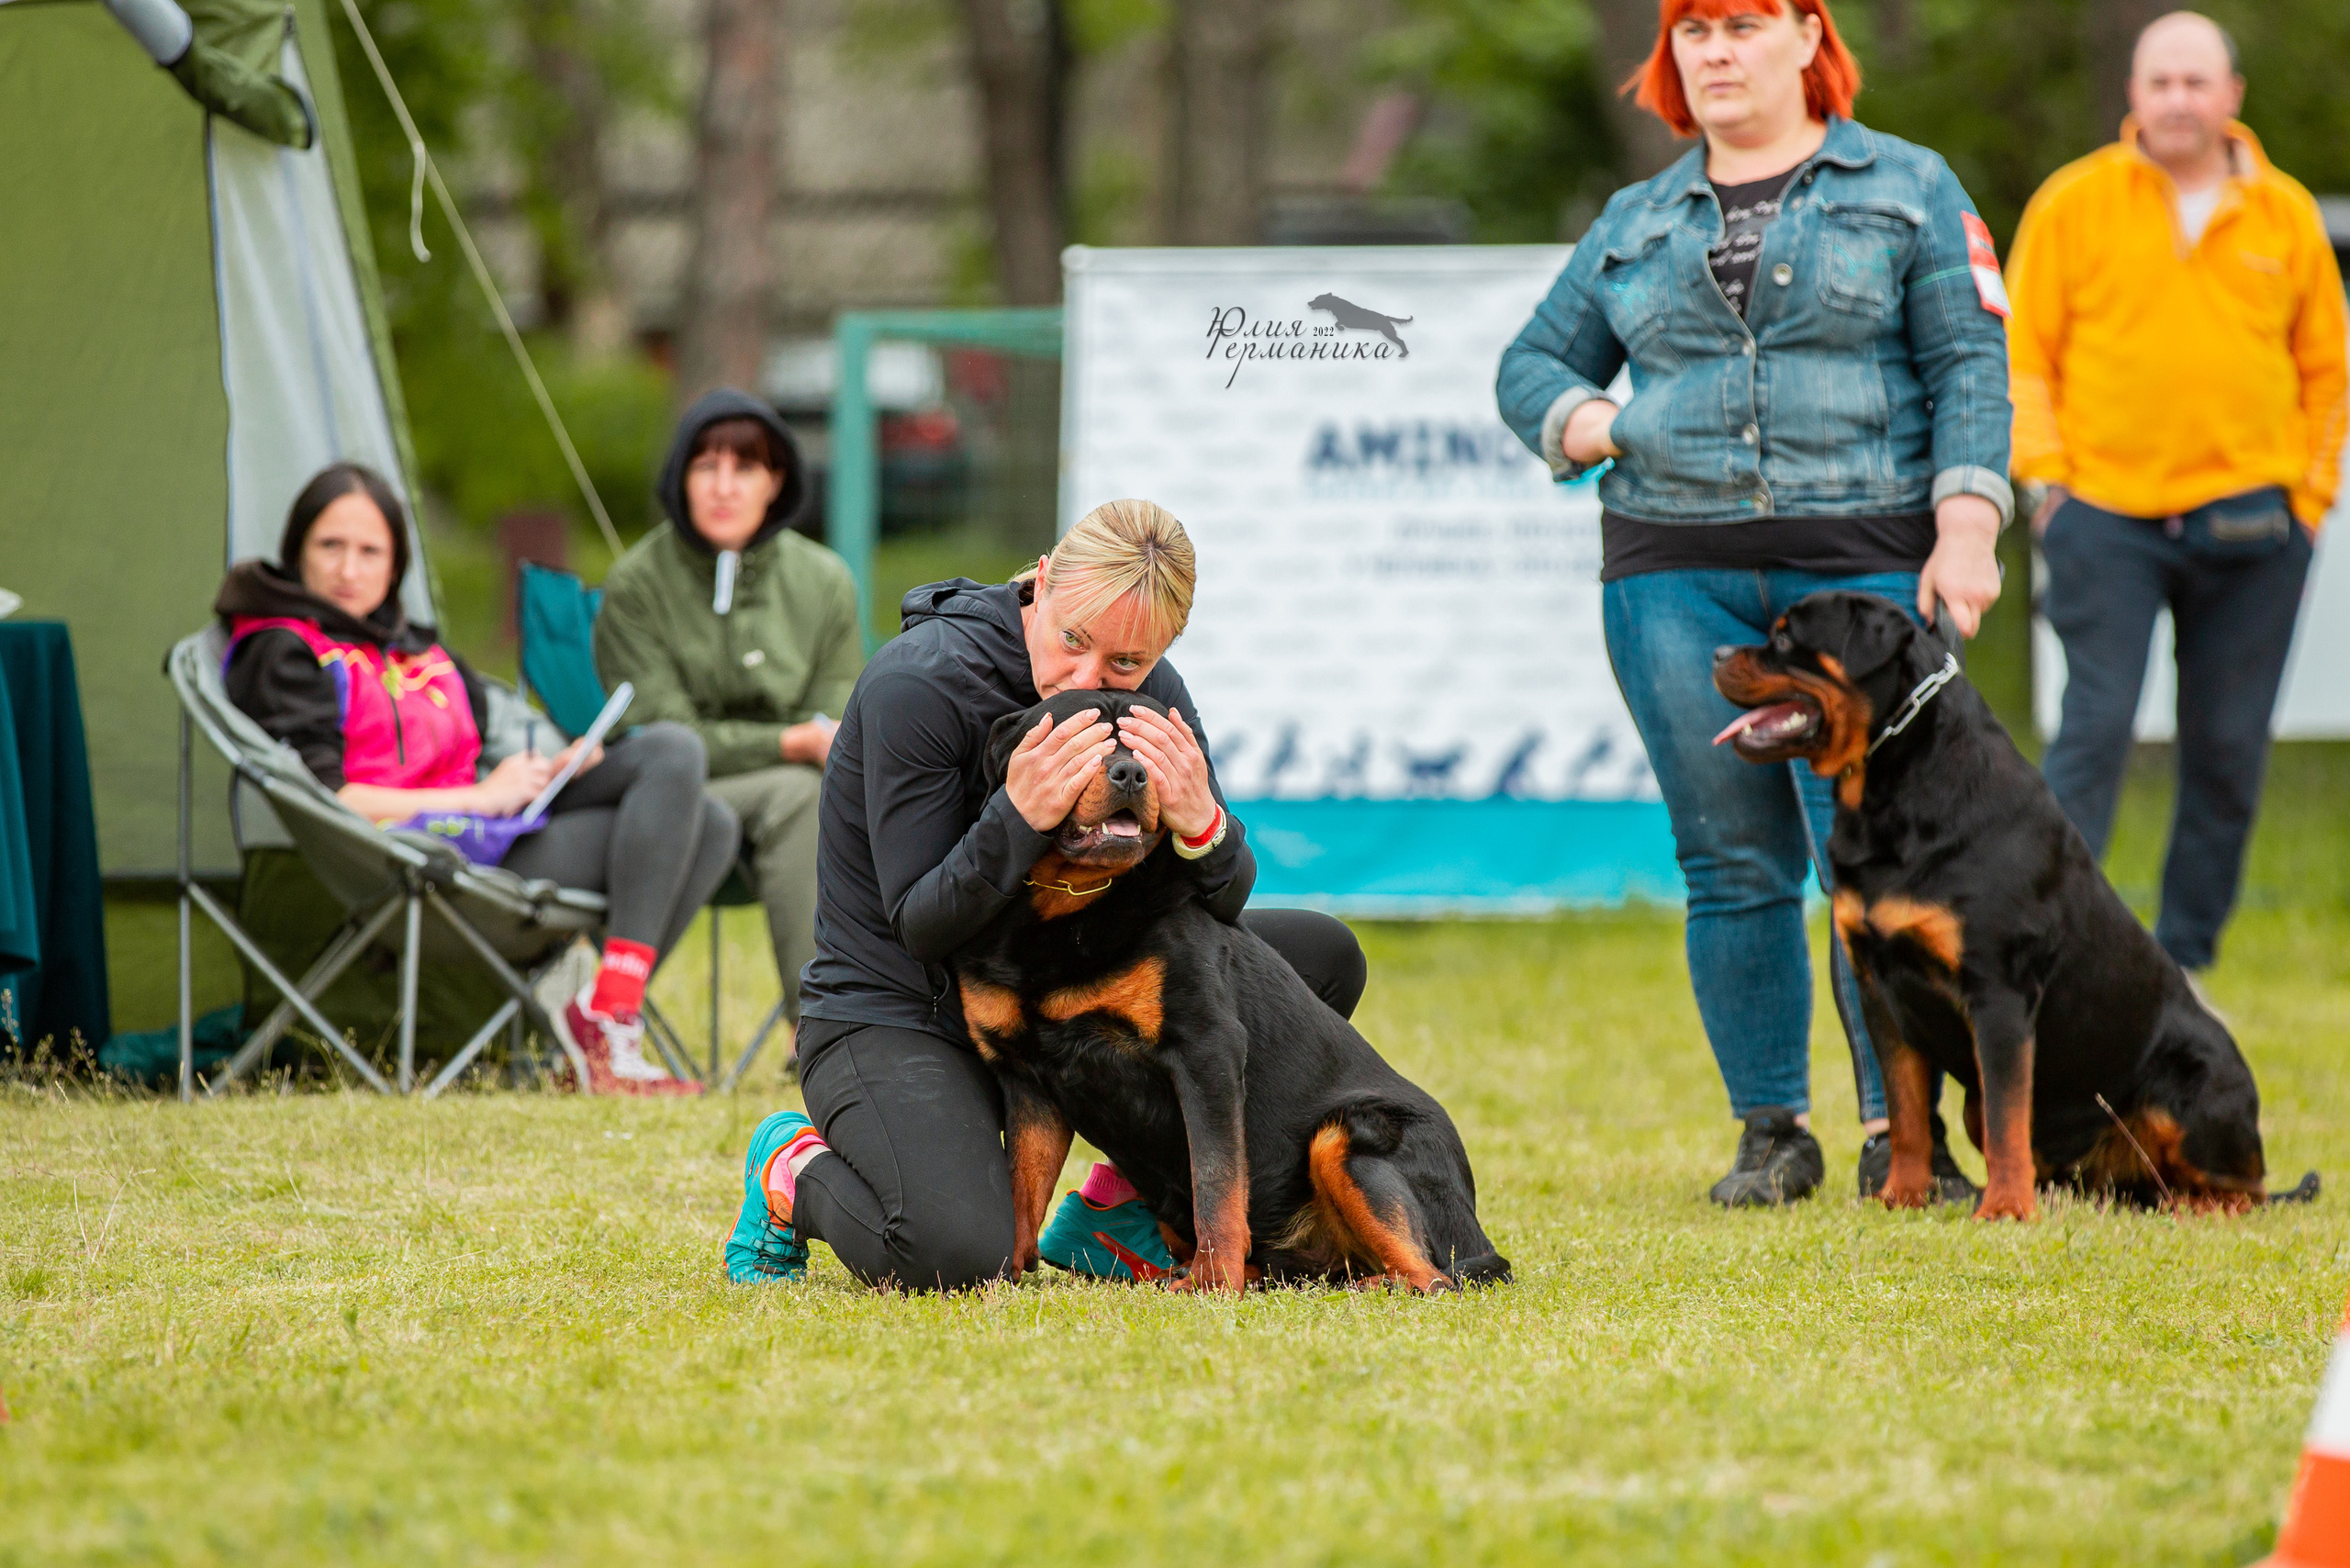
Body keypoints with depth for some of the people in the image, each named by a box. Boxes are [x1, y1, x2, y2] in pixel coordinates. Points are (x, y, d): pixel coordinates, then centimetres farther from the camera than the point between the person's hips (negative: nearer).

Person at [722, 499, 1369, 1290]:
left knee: (1323, 956, -4)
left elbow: (1220, 912, -4)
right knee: (958, 1258, -34)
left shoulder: (1152, 696, -4)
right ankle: (794, 1169, 2)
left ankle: (1108, 1214, 4)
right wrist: (1019, 817, -39)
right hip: (889, 1017, -7)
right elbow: (920, 927, -21)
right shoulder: (918, 686, -23)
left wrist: (1202, 827, -28)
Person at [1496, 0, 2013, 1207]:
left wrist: (1965, 528, -9)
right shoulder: (1636, 223, 16)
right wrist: (1582, 421, 1)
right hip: (1676, 574, 3)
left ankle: (1900, 1136, -5)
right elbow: (1533, 363, 23)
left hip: (1866, 563, -3)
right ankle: (1772, 1134, 10)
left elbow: (1970, 368, 2)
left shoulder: (1908, 190, 8)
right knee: (1733, 864, 1)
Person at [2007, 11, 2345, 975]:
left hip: (2251, 526, 2)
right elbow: (2022, 353, 5)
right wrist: (2043, 475, -5)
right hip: (2108, 517, -2)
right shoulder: (2073, 205, 3)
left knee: (2229, 748, 4)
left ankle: (2185, 959, 14)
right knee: (2096, 727, -11)